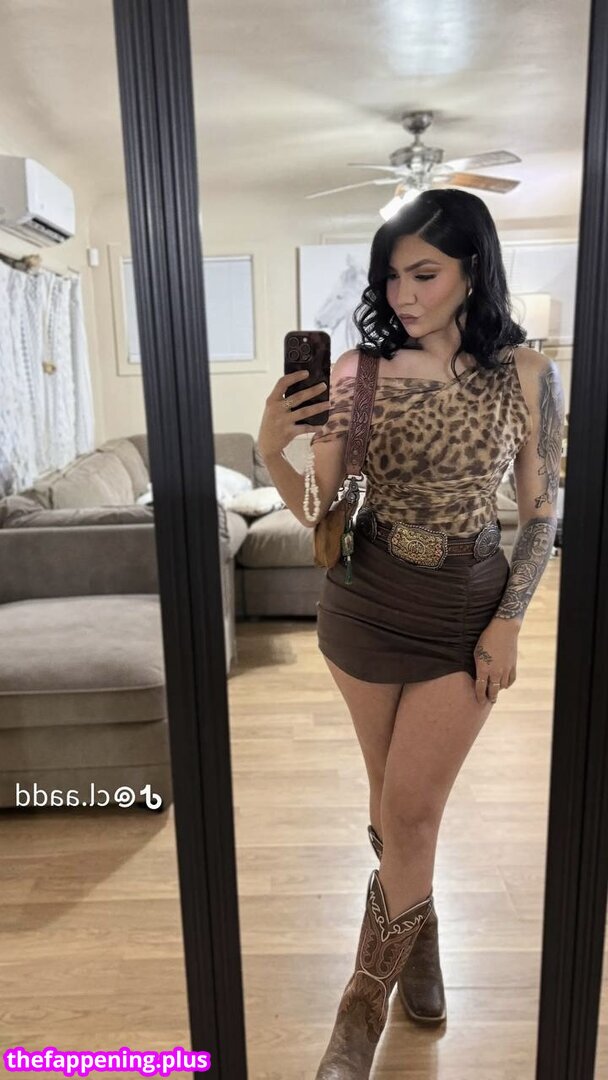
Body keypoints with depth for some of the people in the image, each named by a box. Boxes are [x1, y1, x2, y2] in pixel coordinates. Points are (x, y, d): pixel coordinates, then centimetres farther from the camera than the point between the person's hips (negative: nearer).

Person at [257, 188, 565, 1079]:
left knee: (411, 807, 1)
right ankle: (420, 935, 46)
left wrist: (509, 621, -6)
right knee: (393, 796, 16)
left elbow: (542, 511, 0)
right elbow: (322, 511, -4)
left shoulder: (526, 373, -6)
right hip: (364, 604, 2)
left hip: (470, 611, -1)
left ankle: (367, 1001, 26)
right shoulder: (357, 370, -5)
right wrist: (272, 452, -22)